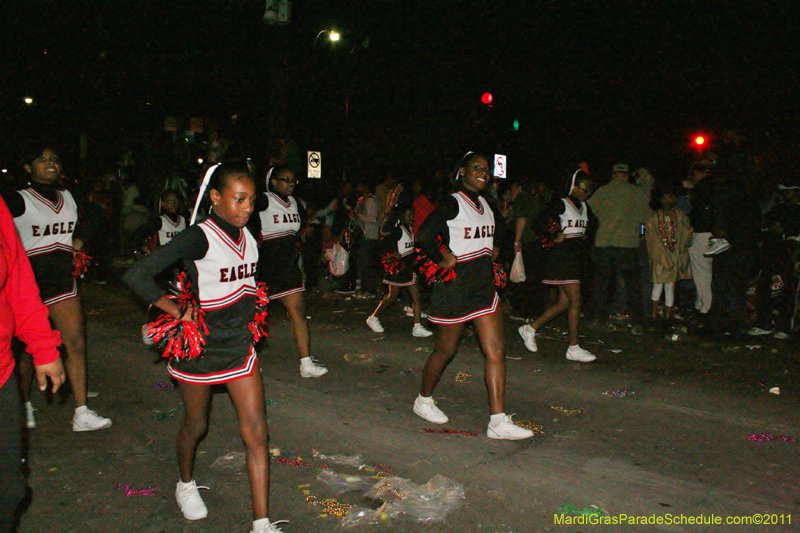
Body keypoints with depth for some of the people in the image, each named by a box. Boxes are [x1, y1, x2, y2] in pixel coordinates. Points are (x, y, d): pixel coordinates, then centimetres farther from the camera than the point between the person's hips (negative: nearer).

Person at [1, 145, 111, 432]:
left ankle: (81, 413, 3)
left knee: (76, 344, -1)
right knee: (27, 347, 8)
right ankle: (25, 405, 30)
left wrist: (78, 241, 14)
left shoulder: (68, 198, 10)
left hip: (62, 279, 4)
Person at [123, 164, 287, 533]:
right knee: (196, 426, 17)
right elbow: (136, 275, -25)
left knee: (257, 432, -1)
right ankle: (186, 484, 48)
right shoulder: (199, 237, -20)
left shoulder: (247, 235, 2)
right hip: (200, 347, -5)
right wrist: (179, 312, -21)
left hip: (240, 346, 5)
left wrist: (249, 313, 10)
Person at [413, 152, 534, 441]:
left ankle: (498, 422, 2)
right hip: (455, 288, -7)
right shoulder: (453, 203, -12)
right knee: (446, 350, 7)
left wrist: (492, 250, 14)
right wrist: (441, 260, -13)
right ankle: (423, 400, 31)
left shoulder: (485, 204, 13)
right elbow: (424, 235, -24)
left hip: (484, 286, 7)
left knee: (496, 351, -1)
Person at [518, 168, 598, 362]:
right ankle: (573, 349, 0)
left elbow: (593, 222, 33)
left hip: (575, 258, 9)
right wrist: (556, 236, -17)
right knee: (575, 302, -8)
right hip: (561, 257, -9)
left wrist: (585, 235, 18)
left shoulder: (584, 207, 15)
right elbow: (540, 219, -19)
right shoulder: (562, 204, -9)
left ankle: (530, 328, 20)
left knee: (564, 303, 8)